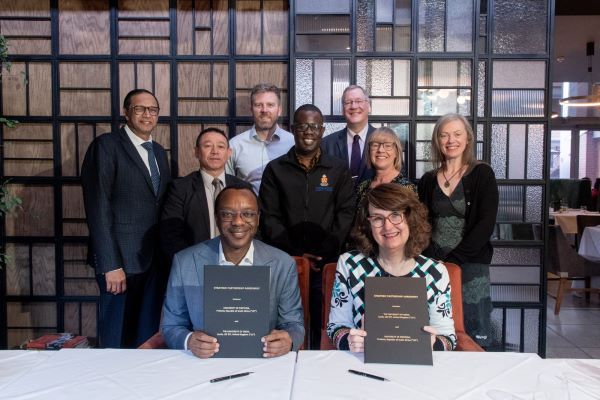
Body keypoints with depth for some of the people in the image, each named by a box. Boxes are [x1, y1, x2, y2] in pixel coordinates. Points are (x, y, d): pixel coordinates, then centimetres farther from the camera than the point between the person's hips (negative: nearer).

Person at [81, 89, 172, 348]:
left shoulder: (159, 152, 15)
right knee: (116, 340, 6)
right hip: (121, 259, -6)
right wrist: (111, 265, -17)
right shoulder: (106, 145, -6)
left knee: (147, 338, 13)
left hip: (156, 260, 6)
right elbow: (98, 208, -13)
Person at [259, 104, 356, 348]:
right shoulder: (275, 169, 8)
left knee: (324, 329, -1)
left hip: (327, 264, 0)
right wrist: (296, 253, -8)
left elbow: (346, 213, 3)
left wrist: (323, 253, -8)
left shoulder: (339, 170, 9)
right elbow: (269, 218, 2)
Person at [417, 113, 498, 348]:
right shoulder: (428, 180, 10)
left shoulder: (482, 174, 1)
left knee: (474, 337, 0)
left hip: (470, 264, -2)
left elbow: (486, 224, -7)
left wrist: (453, 259, -13)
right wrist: (429, 260, -6)